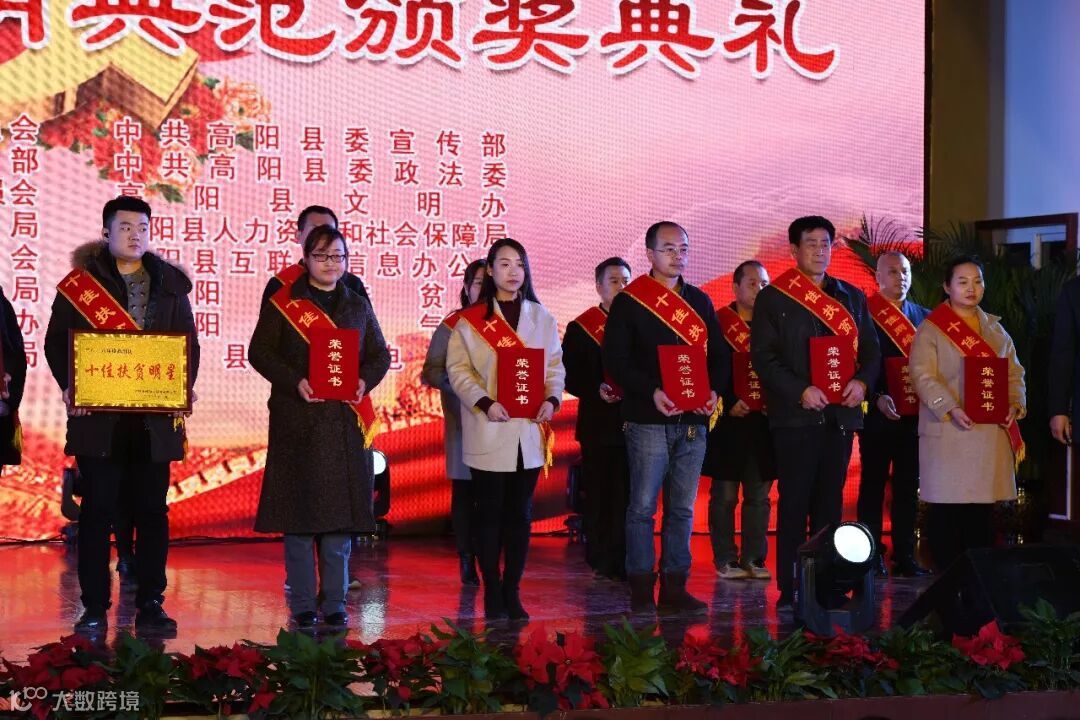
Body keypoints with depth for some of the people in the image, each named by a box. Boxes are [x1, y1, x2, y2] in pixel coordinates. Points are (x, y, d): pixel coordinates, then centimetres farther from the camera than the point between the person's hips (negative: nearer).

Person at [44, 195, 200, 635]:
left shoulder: (170, 284, 10)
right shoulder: (79, 284, 4)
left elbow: (189, 342, 10)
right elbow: (55, 341, 3)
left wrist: (185, 388, -6)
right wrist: (69, 385, -13)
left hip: (156, 418, 2)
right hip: (98, 417, -2)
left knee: (152, 512, 5)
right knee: (98, 510, 1)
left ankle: (150, 605, 12)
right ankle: (95, 607, 9)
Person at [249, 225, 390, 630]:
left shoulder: (358, 306, 15)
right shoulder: (283, 303, 4)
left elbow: (380, 355, 14)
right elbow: (260, 352, -2)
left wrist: (365, 381, -7)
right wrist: (295, 382, -16)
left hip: (346, 422, 3)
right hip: (298, 422, -3)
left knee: (341, 515, 3)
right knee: (299, 517, -2)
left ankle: (335, 604, 10)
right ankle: (302, 606, 5)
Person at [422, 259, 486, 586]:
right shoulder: (452, 326, 5)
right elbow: (431, 372, 1)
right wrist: (455, 381, -16)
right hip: (462, 421, -1)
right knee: (464, 491, 1)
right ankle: (467, 560, 8)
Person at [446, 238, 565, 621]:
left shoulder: (541, 317, 11)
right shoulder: (471, 320, -1)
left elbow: (556, 365, 11)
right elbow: (458, 369, -5)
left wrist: (551, 399, -7)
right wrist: (485, 403, -18)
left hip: (530, 431, 3)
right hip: (489, 432, -3)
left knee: (520, 514, 7)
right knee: (490, 514, 2)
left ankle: (512, 592, 13)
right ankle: (492, 594, 10)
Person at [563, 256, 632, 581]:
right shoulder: (580, 328, 7)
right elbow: (570, 377, 2)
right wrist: (597, 390, -14)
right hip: (598, 423, -1)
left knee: (629, 493, -3)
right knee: (598, 494, 3)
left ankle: (623, 563, 0)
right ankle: (601, 562, 11)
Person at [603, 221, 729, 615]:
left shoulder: (700, 301, 16)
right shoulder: (628, 302, 0)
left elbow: (719, 354, 17)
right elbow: (615, 359, -6)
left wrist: (714, 390, -2)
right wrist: (651, 391, -19)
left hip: (693, 420, 5)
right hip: (648, 419, -5)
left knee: (683, 508, 6)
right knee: (643, 505, -4)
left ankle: (674, 588, 12)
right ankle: (641, 591, 2)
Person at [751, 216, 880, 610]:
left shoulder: (852, 296, 16)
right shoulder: (773, 298, 2)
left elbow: (870, 349, 15)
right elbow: (763, 356, -5)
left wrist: (863, 381, -6)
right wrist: (800, 391, -17)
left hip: (841, 413, 4)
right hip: (796, 415, -4)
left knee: (830, 502, 8)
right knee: (794, 503, -4)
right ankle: (789, 589, -1)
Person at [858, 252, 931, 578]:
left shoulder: (924, 317, 13)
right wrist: (878, 398, -18)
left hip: (914, 415, 4)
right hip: (877, 415, -4)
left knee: (908, 487, 6)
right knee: (873, 485, 3)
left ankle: (905, 557, 10)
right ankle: (872, 557, 7)